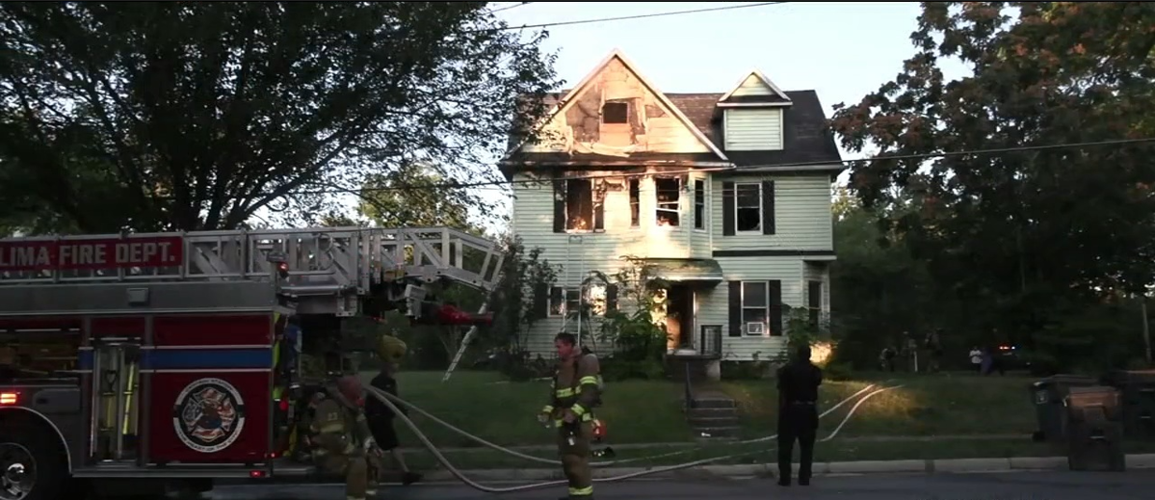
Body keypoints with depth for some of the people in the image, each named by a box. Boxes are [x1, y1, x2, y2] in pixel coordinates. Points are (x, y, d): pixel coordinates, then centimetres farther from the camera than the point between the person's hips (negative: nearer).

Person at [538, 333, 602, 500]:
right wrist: (547, 411, 6)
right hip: (564, 421, 9)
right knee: (567, 459, 10)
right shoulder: (561, 367, 20)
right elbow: (554, 393, 22)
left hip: (579, 421, -9)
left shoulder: (585, 363, -7)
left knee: (577, 459, -13)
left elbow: (589, 391, -18)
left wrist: (574, 412, -27)